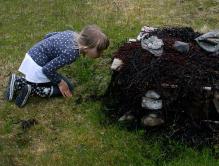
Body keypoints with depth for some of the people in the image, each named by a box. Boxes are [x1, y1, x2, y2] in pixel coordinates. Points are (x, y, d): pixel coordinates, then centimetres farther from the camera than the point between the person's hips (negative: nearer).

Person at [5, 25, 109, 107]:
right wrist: (60, 82, -10)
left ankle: (18, 81, 17)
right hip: (37, 69, -8)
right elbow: (47, 69, -26)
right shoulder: (71, 53, -29)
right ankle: (31, 90, -5)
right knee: (67, 88, 2)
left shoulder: (72, 34, -4)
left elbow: (48, 36, 11)